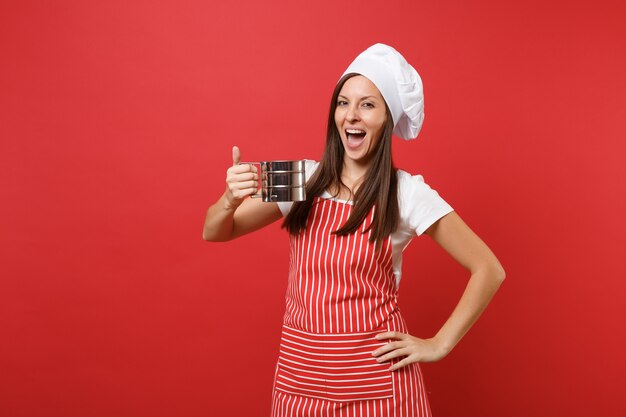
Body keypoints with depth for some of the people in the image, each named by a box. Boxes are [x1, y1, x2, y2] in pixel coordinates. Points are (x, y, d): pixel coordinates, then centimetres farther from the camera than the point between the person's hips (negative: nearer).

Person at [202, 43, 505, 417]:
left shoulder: (407, 192, -10)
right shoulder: (304, 179, -1)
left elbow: (489, 269, -6)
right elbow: (214, 233, 1)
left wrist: (439, 344, -7)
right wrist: (230, 198, -20)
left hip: (375, 377, -3)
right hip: (299, 372, 4)